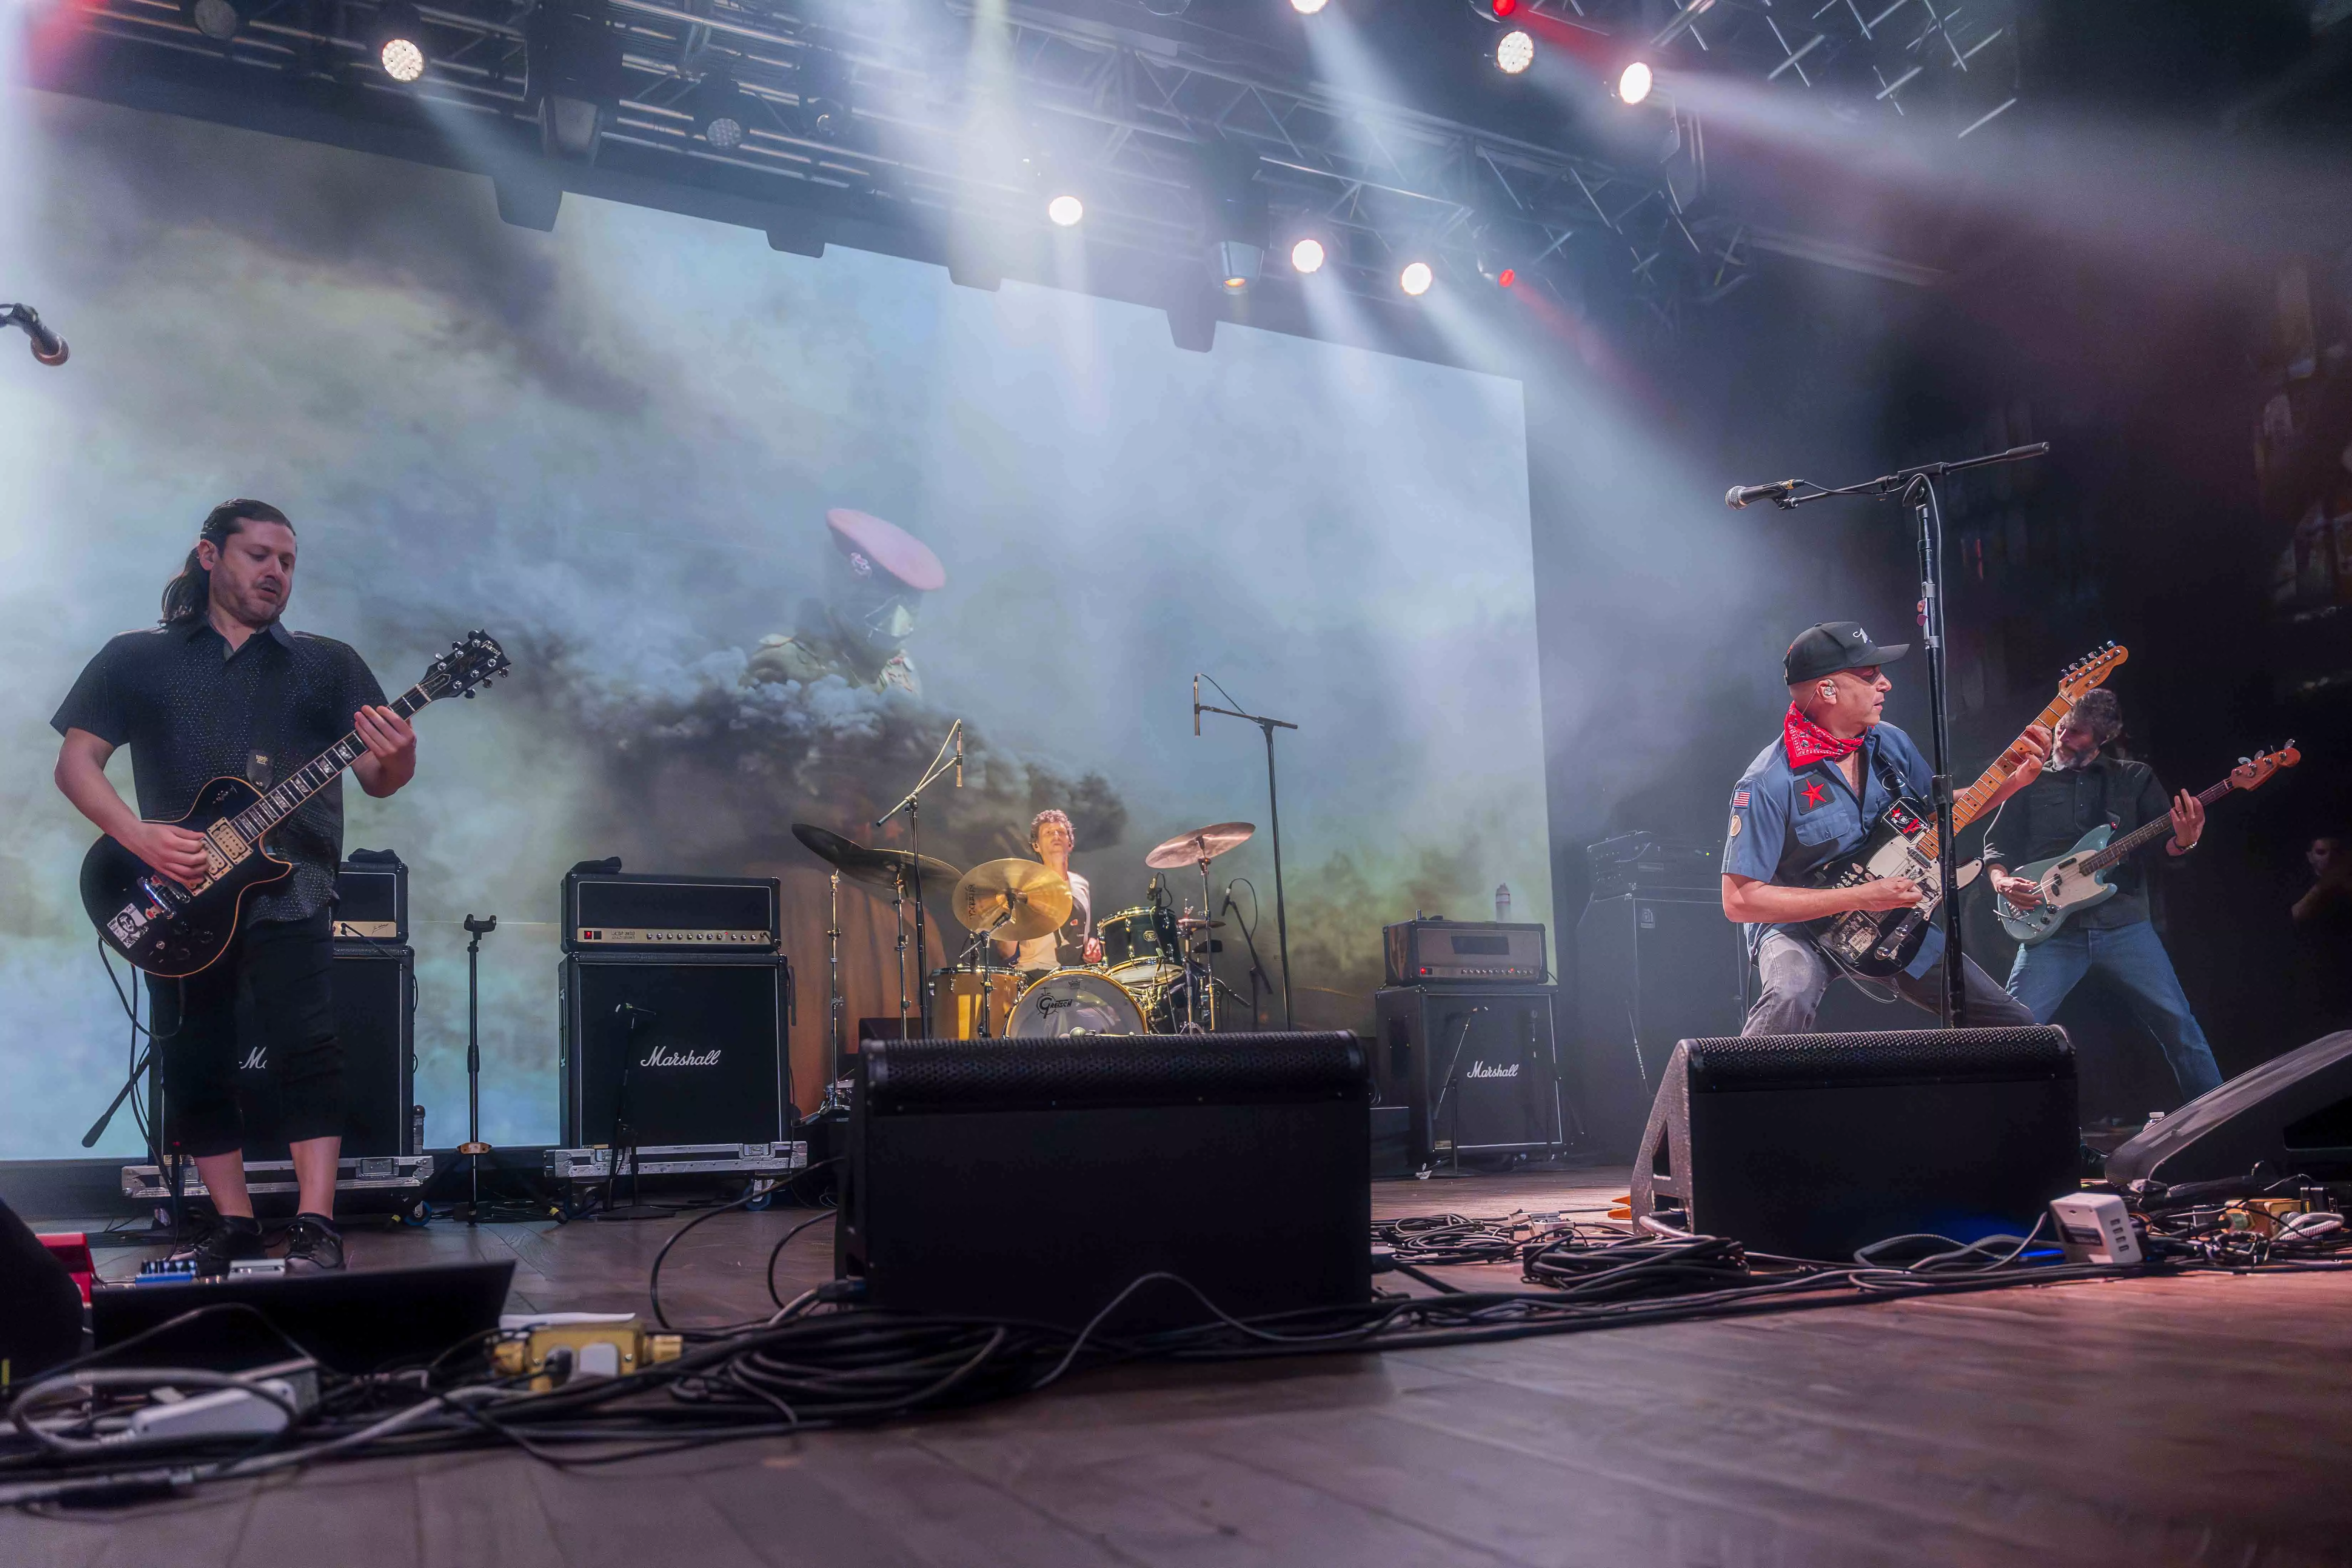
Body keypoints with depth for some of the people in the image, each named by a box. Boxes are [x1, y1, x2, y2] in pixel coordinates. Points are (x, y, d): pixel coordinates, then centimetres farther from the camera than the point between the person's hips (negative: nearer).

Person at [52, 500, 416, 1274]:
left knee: (307, 1050, -15)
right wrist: (140, 836, -11)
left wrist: (397, 758, -22)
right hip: (179, 897, 2)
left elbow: (378, 778, 3)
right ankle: (234, 1225, 17)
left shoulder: (327, 664, 11)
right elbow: (76, 760, 6)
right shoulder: (137, 659, 12)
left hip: (287, 891, -1)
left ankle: (315, 1229, -12)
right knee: (194, 1066, 5)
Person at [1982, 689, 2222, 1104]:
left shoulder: (2135, 778, 11)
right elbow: (1997, 845, 13)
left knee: (2178, 1025, -2)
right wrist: (2002, 881, -8)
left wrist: (2183, 843, -17)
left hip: (2123, 924, 0)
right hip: (2052, 928, 0)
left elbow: (2162, 850, 6)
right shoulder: (2033, 783, 11)